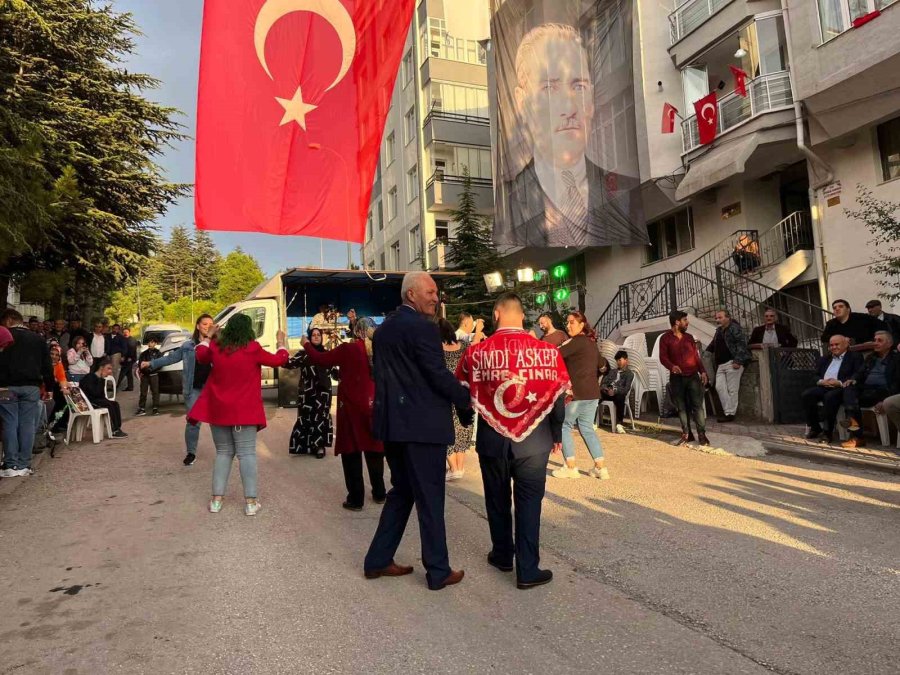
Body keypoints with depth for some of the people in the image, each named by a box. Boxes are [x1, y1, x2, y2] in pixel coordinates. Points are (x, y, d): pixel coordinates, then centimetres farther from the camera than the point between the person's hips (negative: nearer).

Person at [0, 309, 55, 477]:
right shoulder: (38, 338, 9)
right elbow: (47, 365, 10)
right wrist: (49, 387, 13)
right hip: (31, 386, 2)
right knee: (27, 425, 3)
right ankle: (24, 465, 5)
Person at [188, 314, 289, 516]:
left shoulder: (216, 347, 0)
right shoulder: (253, 349, -10)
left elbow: (200, 356, 22)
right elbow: (279, 360, 3)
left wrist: (208, 336, 33)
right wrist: (281, 342, 21)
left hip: (218, 409, 4)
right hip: (244, 410, -3)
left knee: (223, 452, 15)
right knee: (247, 453, 0)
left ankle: (216, 499, 13)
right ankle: (250, 501, -1)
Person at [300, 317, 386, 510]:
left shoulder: (349, 349, -11)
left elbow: (321, 359, -3)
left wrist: (307, 345, 13)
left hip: (352, 407, -4)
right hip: (374, 407, 4)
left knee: (351, 453, 6)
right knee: (374, 451, 16)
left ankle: (356, 499, 9)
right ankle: (379, 494, 27)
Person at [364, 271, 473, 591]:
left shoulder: (383, 328, 13)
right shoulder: (422, 326, -14)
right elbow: (438, 374, -17)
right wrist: (466, 398, -3)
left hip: (391, 422, 8)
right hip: (422, 424, -8)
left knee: (401, 492, 19)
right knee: (429, 498, 3)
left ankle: (378, 560, 25)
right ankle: (438, 571, 15)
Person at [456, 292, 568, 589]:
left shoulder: (476, 353, -8)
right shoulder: (547, 350, -9)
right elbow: (558, 396, -2)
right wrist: (556, 435, 11)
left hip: (492, 438, 1)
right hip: (534, 440, -1)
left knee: (498, 499, 18)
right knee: (528, 502, 9)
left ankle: (502, 555, 35)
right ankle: (528, 570, 15)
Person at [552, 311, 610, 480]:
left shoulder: (577, 341, -9)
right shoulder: (591, 342, 17)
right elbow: (603, 366, 27)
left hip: (577, 392, -8)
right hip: (593, 392, 8)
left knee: (564, 426, 4)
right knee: (587, 428, 14)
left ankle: (571, 468, 3)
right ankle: (601, 468, 10)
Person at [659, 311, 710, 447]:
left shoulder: (689, 337, 13)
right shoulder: (665, 338, -1)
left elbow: (696, 356, 13)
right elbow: (663, 357, -8)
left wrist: (703, 371, 0)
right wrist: (672, 366, -29)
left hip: (693, 376, 2)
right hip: (677, 378, -2)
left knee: (698, 405, -4)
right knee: (682, 407, 4)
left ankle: (702, 434, -1)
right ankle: (686, 434, 13)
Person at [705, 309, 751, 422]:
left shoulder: (734, 328, -5)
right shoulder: (719, 331, 19)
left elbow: (742, 344, -13)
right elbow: (712, 345, 32)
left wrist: (737, 361, -20)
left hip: (733, 363, -8)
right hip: (721, 364, 8)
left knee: (732, 389, -4)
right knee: (719, 387, -1)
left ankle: (731, 413, 2)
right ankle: (727, 411, 5)